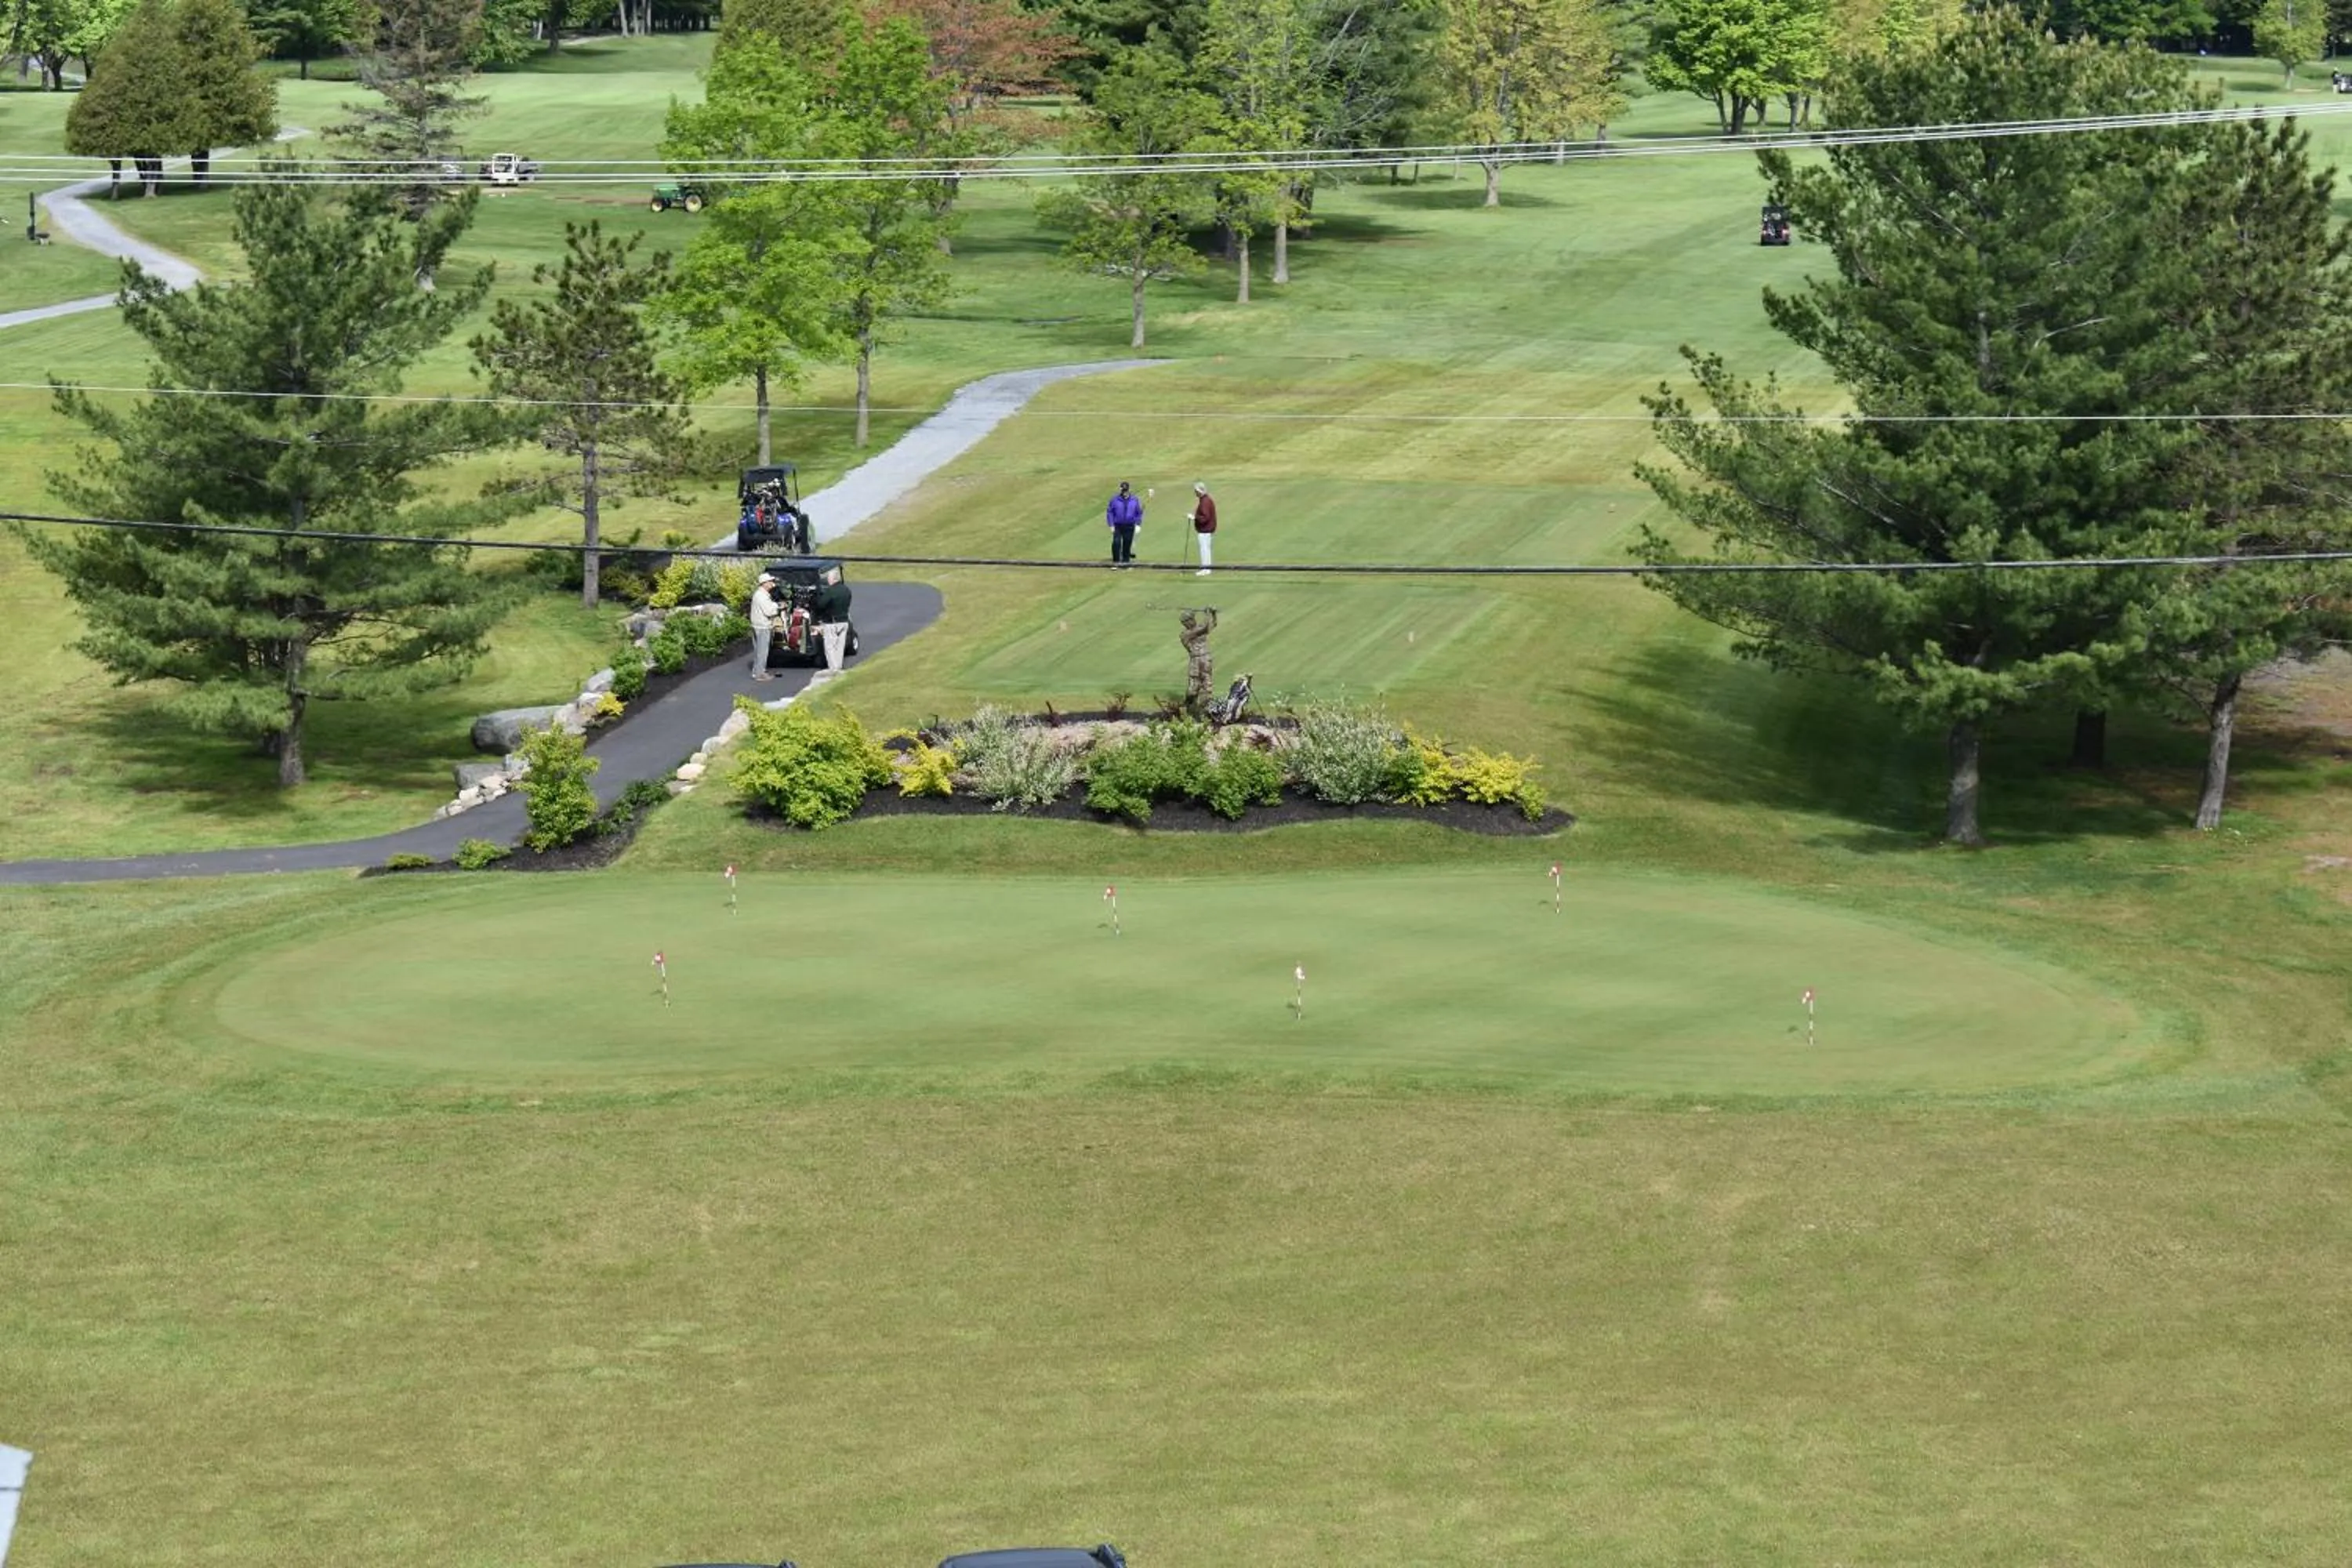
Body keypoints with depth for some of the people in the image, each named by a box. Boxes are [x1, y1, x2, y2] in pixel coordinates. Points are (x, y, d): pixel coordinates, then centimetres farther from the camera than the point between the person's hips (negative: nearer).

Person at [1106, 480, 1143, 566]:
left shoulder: (1135, 500, 2)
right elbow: (1109, 512, 0)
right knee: (1116, 543, -13)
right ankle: (1116, 561, -2)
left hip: (1130, 526, 1)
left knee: (1127, 544, 4)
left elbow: (1139, 513, 9)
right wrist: (1111, 525, -5)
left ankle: (1126, 560, 17)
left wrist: (1138, 525, 2)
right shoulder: (1115, 499, -4)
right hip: (1118, 526, -1)